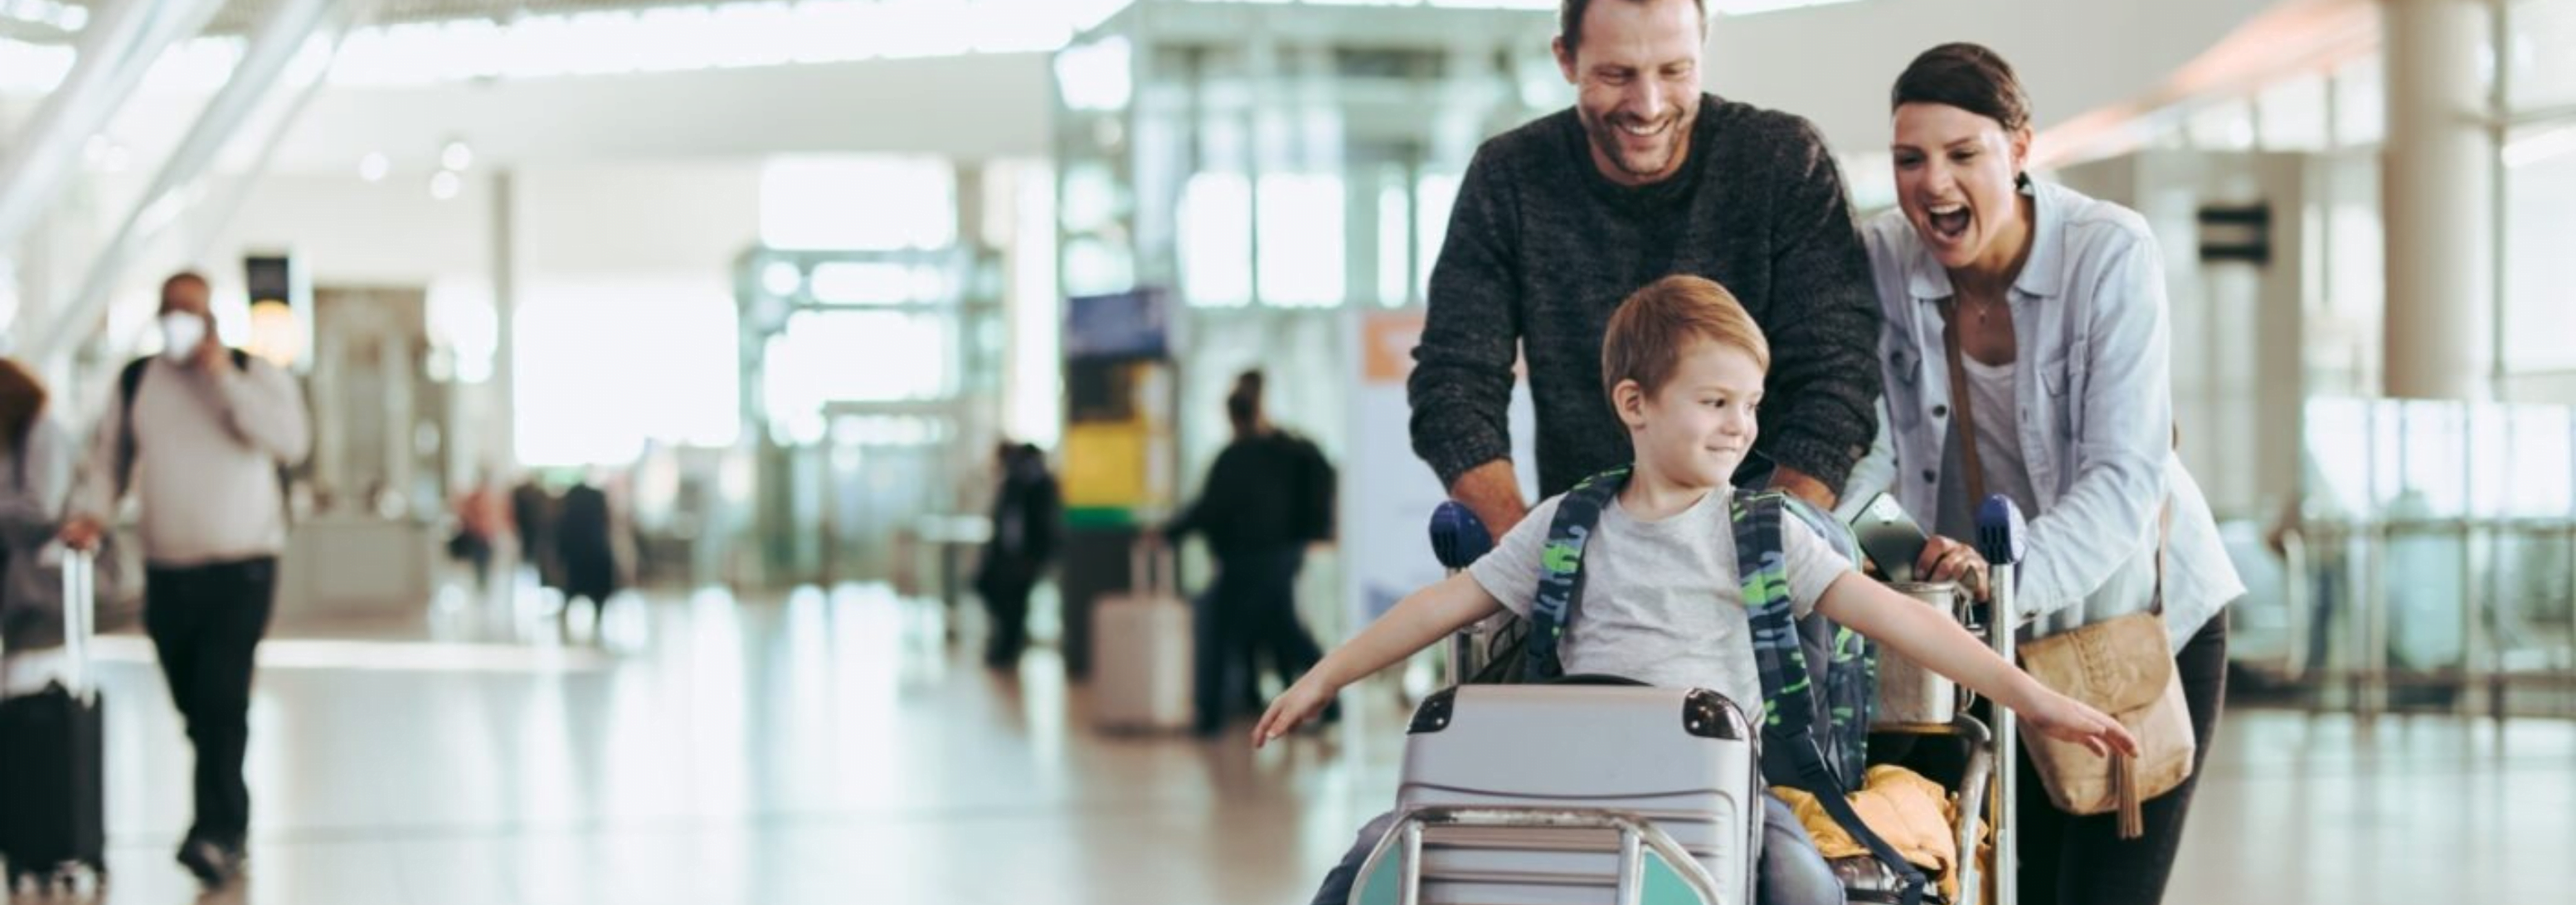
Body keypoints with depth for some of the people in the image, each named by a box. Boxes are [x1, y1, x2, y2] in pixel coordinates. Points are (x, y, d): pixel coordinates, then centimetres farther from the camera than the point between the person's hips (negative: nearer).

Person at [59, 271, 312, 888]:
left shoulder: (254, 375, 1)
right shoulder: (135, 382, 10)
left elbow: (291, 440, -15)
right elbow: (107, 460, 12)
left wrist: (223, 376, -17)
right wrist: (89, 513, -8)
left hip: (241, 568, -4)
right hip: (167, 574, 4)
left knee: (221, 700, -16)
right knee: (195, 709, 8)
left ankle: (217, 835, -18)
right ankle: (232, 825, 21)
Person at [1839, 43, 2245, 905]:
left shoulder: (2111, 252, -21)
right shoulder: (1884, 260, -10)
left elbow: (2125, 477, -28)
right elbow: (1866, 442, -9)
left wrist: (2014, 577, -45)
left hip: (2143, 617, -3)